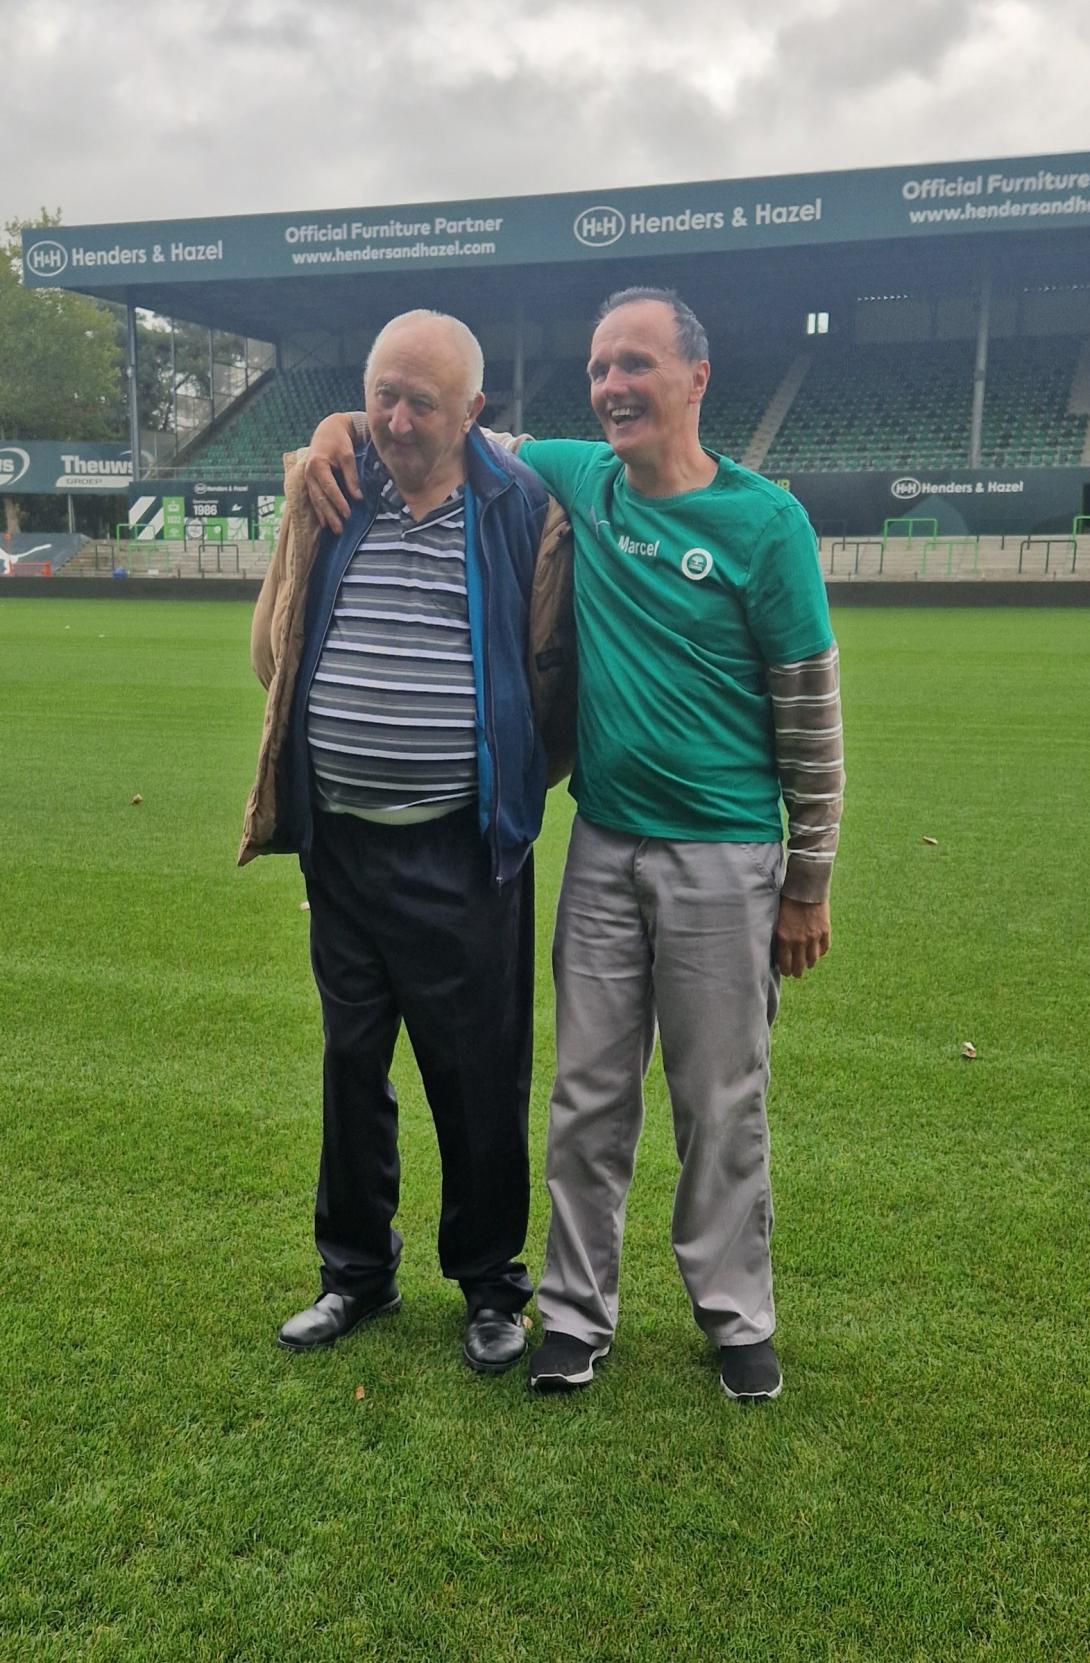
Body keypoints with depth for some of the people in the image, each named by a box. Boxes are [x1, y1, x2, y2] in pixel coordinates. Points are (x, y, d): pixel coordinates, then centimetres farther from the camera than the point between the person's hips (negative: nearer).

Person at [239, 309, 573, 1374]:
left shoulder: (522, 513, -5)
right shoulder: (327, 498, 5)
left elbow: (552, 670, -1)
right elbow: (277, 648, 16)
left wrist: (510, 776, 1)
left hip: (461, 849, -4)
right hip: (340, 839, 4)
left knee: (479, 1079, 7)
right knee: (351, 1063, 15)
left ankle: (491, 1284, 27)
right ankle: (357, 1270, 34)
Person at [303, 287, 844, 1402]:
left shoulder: (765, 520, -8)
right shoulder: (572, 478, 3)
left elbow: (810, 711, -6)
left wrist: (808, 883, -4)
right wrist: (343, 424, -3)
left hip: (724, 857, -3)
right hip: (602, 845, 4)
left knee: (722, 1104, 8)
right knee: (589, 1097, 11)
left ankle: (736, 1313, 28)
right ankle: (577, 1311, 27)